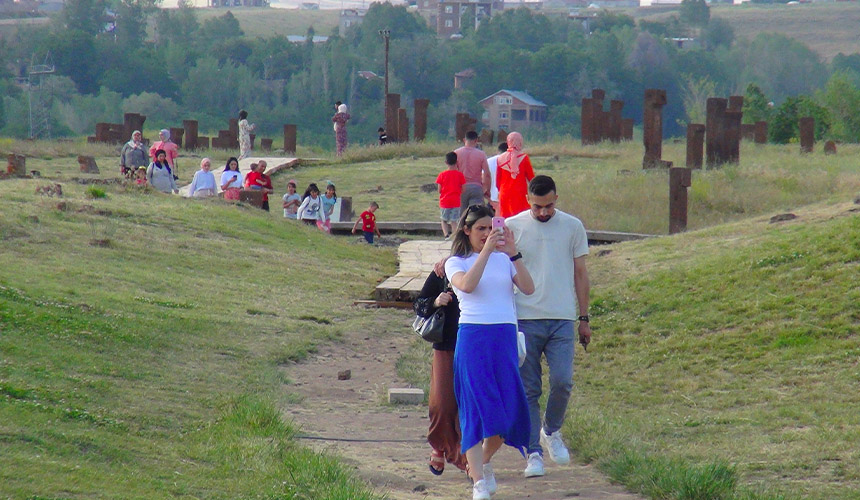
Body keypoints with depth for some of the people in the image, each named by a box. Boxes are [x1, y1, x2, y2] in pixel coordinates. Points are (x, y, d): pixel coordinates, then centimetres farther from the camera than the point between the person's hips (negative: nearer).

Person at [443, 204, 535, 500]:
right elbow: (467, 285, -16)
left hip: (506, 338, 3)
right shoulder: (456, 263, 6)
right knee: (477, 408, -9)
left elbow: (528, 288, -2)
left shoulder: (503, 260, 15)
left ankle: (483, 462, 28)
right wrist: (486, 251, -18)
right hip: (473, 337, -3)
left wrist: (512, 254, -11)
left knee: (508, 409, 1)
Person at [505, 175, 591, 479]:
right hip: (524, 319, 0)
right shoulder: (512, 227, 3)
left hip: (562, 320, 0)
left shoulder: (572, 227, 6)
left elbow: (580, 274, 12)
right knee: (528, 390, 0)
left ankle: (551, 431, 16)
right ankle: (534, 453, 6)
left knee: (562, 382, -11)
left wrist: (584, 318, 10)